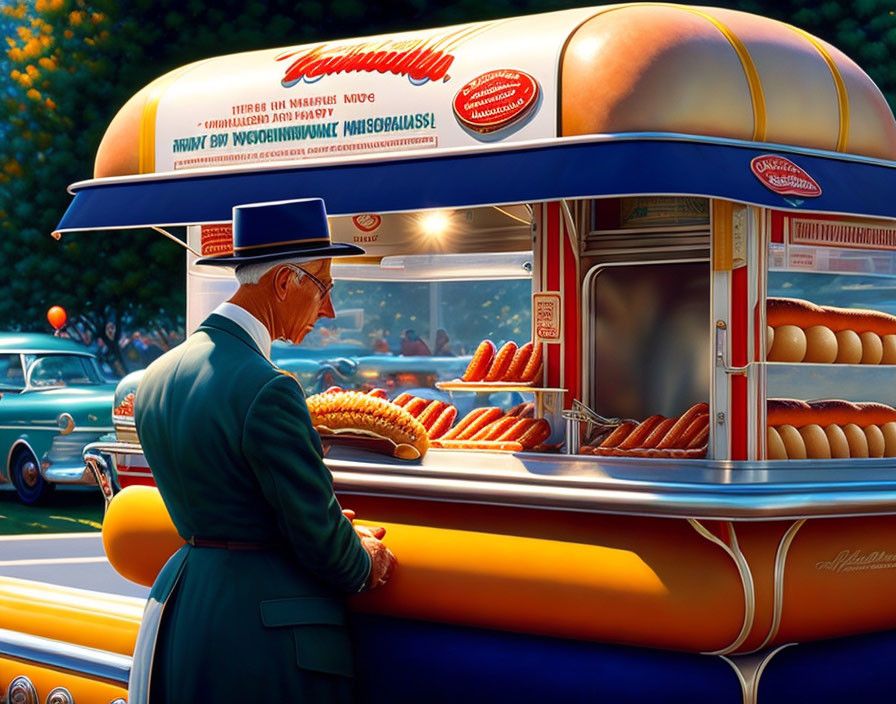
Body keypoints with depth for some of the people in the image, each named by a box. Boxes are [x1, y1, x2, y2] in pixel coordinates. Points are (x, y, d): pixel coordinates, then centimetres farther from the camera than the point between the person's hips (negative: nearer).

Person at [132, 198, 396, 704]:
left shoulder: (158, 377, 6)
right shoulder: (267, 391, -21)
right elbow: (318, 535, -16)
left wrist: (337, 531, 16)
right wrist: (362, 567, 6)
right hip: (272, 626, -8)